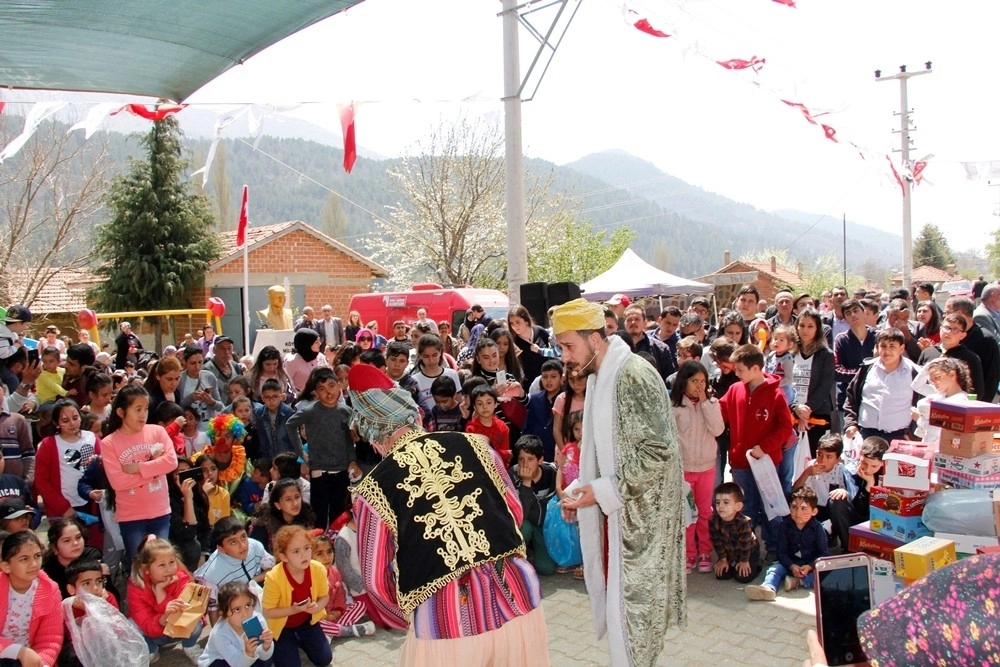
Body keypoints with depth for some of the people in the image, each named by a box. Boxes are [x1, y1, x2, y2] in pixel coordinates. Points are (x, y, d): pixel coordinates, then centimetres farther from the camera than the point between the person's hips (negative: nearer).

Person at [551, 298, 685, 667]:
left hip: (639, 514, -9)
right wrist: (583, 493, 8)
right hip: (616, 509, 9)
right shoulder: (598, 377, 8)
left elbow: (659, 451, -23)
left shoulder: (633, 376, -20)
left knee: (632, 602, 1)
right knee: (617, 596, 16)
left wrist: (603, 491, -21)